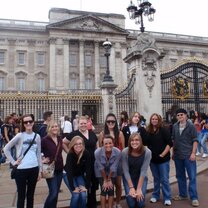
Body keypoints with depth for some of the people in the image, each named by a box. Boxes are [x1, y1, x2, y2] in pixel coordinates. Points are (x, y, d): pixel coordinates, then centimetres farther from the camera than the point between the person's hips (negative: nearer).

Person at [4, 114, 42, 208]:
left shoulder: (37, 136, 3)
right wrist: (13, 162, -7)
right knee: (21, 196, 7)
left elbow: (39, 154, 8)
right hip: (21, 169, -3)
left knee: (30, 194, 16)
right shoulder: (20, 136, -8)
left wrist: (40, 170, 8)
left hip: (34, 169, 3)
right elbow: (6, 148, -3)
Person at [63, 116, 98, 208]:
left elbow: (96, 146, 17)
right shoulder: (74, 134, -6)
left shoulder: (92, 133, 7)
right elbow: (63, 143, -3)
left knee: (93, 184, 14)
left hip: (93, 163, 4)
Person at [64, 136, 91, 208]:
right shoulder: (70, 155, -29)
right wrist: (73, 188, -31)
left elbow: (88, 170, -19)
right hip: (70, 176, -2)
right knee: (76, 195, -16)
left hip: (80, 175, 2)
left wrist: (86, 186, -20)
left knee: (83, 195, -12)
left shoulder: (86, 154, -23)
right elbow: (69, 172, -30)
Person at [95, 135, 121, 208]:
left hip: (112, 173, 1)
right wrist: (105, 180, -11)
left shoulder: (117, 152, -32)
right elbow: (101, 168, -21)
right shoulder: (97, 152, -33)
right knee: (104, 190, -6)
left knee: (111, 189, -3)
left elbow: (113, 168, -20)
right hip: (101, 173, -1)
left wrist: (109, 179, -10)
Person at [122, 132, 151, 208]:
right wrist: (131, 187, -20)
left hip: (141, 178, 0)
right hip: (128, 178, 0)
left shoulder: (147, 152, -25)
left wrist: (139, 188, -20)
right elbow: (125, 171, -18)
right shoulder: (125, 152, -25)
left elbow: (143, 171, -20)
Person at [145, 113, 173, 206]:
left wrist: (163, 154, -15)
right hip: (152, 159, 4)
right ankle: (155, 195, 29)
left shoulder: (164, 130, -9)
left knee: (164, 179, 2)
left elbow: (169, 143, -12)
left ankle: (167, 198, 14)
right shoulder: (148, 131, 4)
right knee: (156, 179, 16)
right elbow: (146, 144, 12)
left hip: (163, 159, -4)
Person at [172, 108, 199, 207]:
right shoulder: (175, 126, 5)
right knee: (180, 176, 14)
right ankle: (183, 194, 28)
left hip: (188, 155, -4)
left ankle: (194, 197, 10)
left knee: (192, 176, 0)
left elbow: (195, 140, -7)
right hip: (178, 155, 4)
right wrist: (173, 152, 11)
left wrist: (193, 153, -13)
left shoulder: (191, 126, -6)